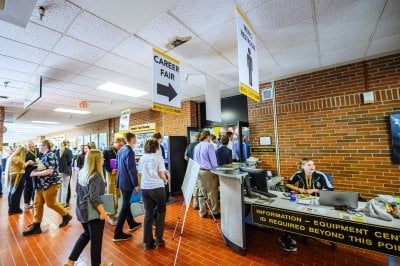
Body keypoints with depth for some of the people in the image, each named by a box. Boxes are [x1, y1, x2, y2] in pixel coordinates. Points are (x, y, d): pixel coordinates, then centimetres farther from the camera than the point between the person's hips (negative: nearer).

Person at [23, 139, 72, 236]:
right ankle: (36, 226, 18)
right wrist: (35, 171, 6)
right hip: (41, 184, 9)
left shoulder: (50, 155, -18)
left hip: (50, 184, -9)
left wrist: (35, 174, -13)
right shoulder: (44, 156, 12)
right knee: (37, 204, 9)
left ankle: (66, 216, 21)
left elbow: (49, 171, -24)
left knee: (51, 203, 2)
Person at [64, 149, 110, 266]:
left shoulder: (82, 173, 1)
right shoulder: (96, 175, -25)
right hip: (93, 212, -8)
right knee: (96, 239, 12)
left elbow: (77, 190, 12)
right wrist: (103, 212, -20)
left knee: (86, 234, 28)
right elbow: (94, 197, -27)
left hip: (82, 210, 8)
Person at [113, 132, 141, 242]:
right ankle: (118, 233, 10)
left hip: (121, 181, 10)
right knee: (125, 206, 1)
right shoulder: (129, 152, -21)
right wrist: (136, 184, -17)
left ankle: (132, 223, 39)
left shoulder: (120, 150, 6)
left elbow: (117, 165, 15)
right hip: (127, 182, -10)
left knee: (126, 203, 21)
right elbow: (131, 170, -22)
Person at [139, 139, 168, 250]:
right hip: (157, 187, -4)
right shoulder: (158, 157, -5)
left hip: (145, 188, 4)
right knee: (161, 212, 17)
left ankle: (148, 242, 20)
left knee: (148, 214, 13)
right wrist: (165, 180, 12)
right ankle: (158, 238, 17)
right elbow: (161, 174, -8)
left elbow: (141, 173, 9)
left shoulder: (142, 158, 9)